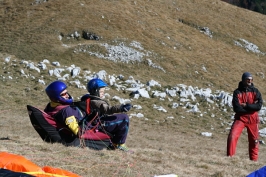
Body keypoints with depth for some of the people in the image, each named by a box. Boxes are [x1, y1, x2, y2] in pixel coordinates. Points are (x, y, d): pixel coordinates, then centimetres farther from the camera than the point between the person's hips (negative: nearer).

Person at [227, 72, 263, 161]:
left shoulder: (255, 91, 1)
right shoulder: (237, 92, -5)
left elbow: (259, 106, -12)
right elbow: (237, 108, -15)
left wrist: (246, 105, -18)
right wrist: (251, 107, -12)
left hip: (253, 119, 2)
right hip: (240, 118, -2)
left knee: (254, 140, 8)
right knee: (232, 136, -18)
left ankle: (254, 160, 21)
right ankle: (230, 157, -9)